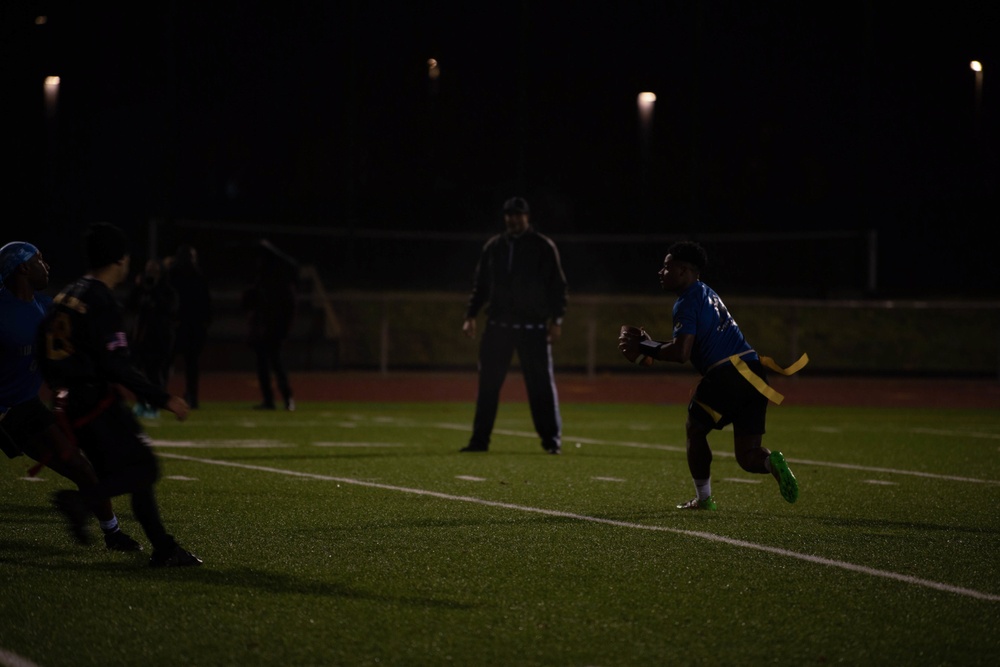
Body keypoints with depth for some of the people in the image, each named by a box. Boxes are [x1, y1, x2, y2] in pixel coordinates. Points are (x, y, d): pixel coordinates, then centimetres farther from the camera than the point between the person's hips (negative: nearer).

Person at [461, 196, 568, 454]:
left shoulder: (543, 247, 0)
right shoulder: (493, 247, 11)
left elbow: (557, 285, -1)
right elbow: (481, 285, 15)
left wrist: (556, 319, -9)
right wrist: (471, 315, 7)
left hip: (533, 327, -3)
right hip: (498, 325, 3)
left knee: (541, 384, -3)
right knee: (488, 382, 2)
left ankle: (552, 438, 2)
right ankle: (480, 439, 8)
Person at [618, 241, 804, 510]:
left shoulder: (687, 303, -6)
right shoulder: (707, 294, 23)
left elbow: (681, 354, -17)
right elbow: (687, 345, 30)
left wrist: (644, 349, -3)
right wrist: (649, 342, 22)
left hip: (725, 375, -8)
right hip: (753, 375, 8)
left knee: (695, 431, 18)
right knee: (747, 456, 8)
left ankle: (703, 498, 20)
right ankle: (772, 462, -24)